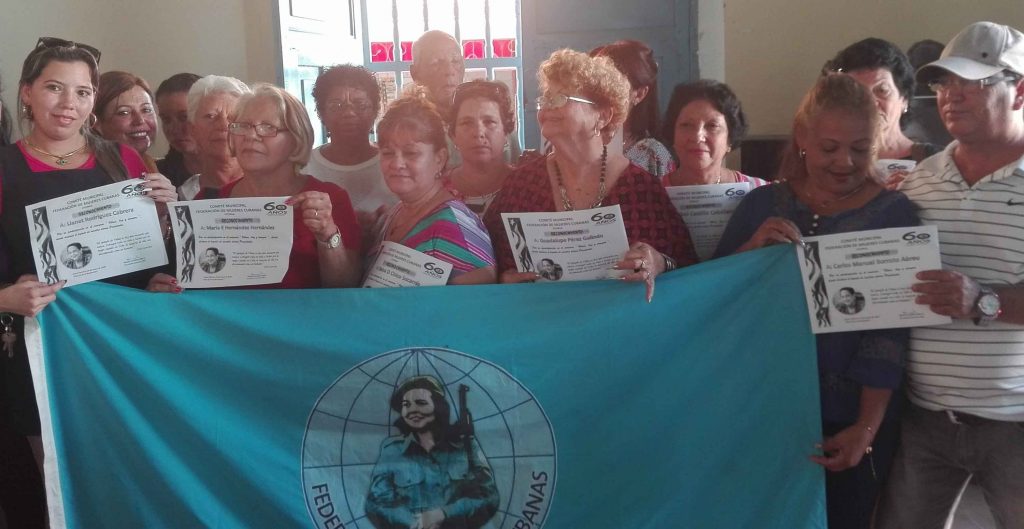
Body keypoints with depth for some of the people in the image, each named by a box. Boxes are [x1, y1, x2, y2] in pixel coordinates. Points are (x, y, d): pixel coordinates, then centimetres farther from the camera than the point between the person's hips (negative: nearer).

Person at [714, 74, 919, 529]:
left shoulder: (894, 213, -5)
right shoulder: (762, 204, 3)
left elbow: (889, 331, -10)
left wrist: (867, 427, -16)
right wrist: (751, 249, -17)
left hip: (848, 421, -2)